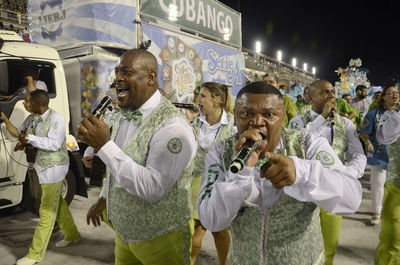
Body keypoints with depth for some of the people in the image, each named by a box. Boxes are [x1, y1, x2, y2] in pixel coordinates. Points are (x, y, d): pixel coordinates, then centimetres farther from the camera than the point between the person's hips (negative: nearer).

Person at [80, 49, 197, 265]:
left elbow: (153, 189, -32)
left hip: (160, 239, -7)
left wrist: (105, 145, -31)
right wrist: (104, 198, 24)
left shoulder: (172, 126, -26)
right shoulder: (123, 117, 2)